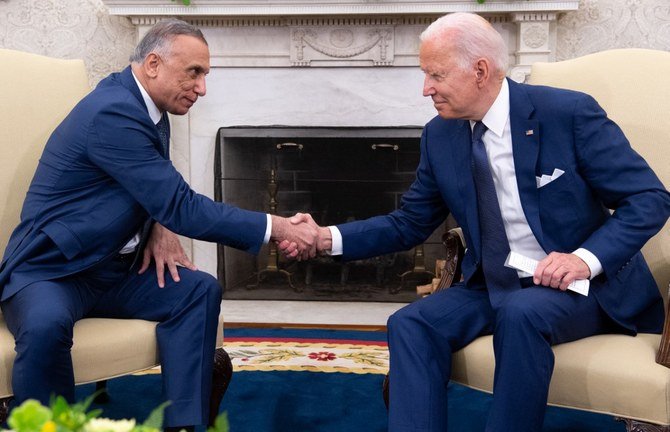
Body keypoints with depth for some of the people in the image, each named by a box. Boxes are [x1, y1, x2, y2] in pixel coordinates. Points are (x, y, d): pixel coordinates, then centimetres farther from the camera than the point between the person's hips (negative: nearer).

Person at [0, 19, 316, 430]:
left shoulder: (148, 107, 5)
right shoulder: (114, 112, -24)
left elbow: (164, 192, 20)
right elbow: (183, 208, -26)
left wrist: (162, 228, -4)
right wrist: (279, 228, -24)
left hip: (113, 268, 9)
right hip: (51, 268, -8)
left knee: (200, 290, -11)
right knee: (46, 325, -38)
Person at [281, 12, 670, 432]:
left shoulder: (569, 113, -13)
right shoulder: (440, 136, 2)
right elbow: (409, 224, 9)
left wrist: (587, 258, -26)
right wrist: (328, 237, -5)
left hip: (587, 283, -4)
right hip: (494, 287, 5)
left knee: (521, 313, -34)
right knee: (411, 323, -18)